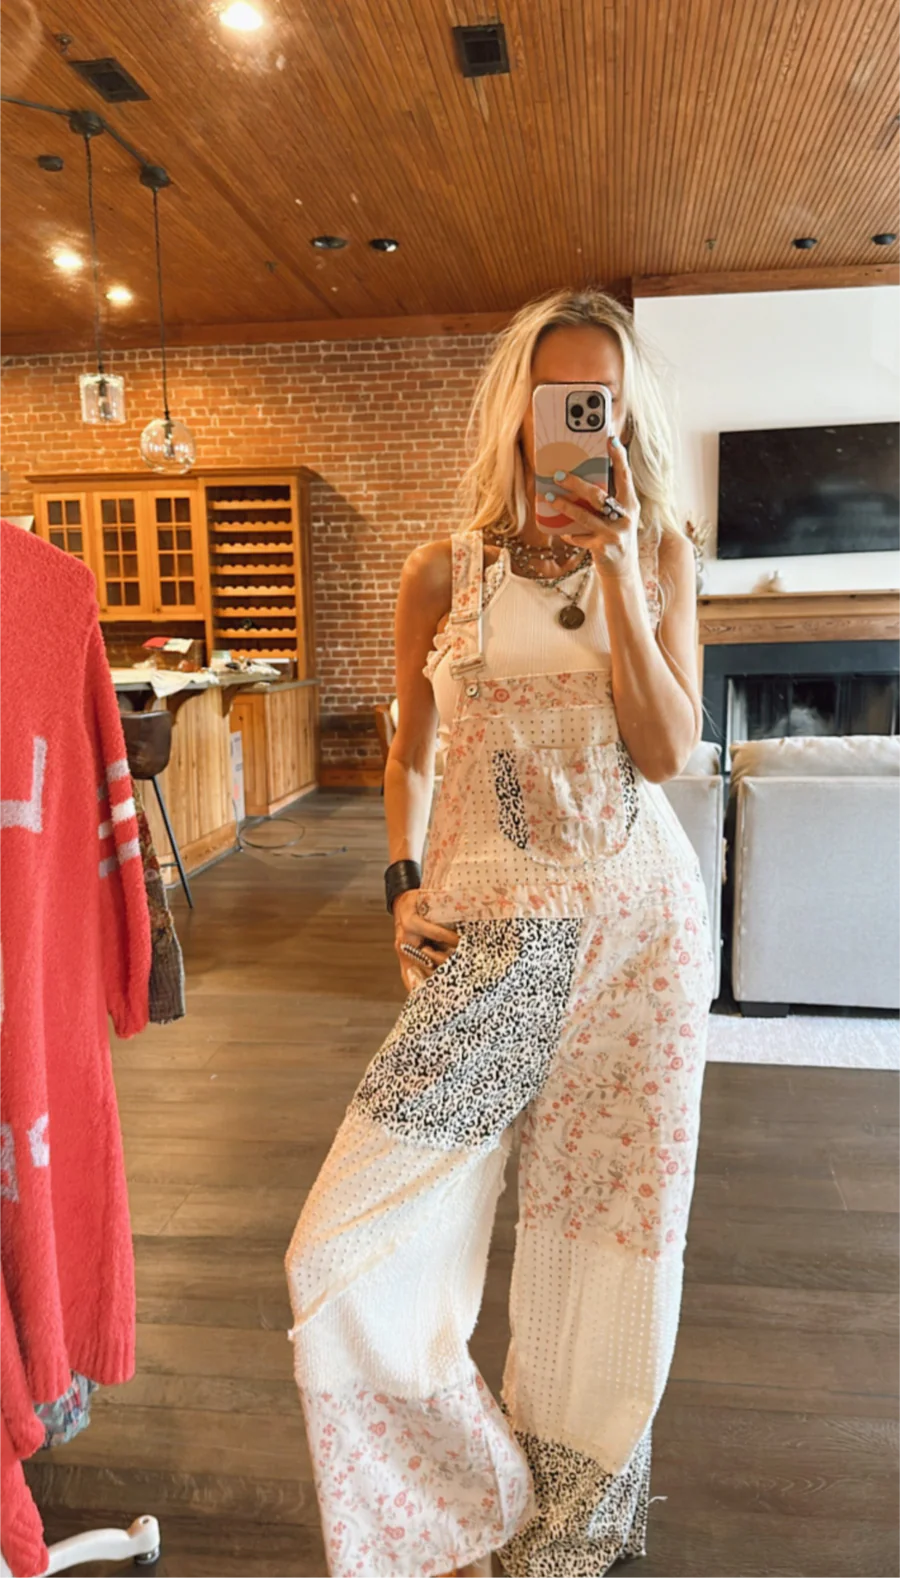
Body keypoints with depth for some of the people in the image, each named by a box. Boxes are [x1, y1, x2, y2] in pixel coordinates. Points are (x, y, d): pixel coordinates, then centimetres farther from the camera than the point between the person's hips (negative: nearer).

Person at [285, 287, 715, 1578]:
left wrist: (614, 571, -13)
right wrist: (403, 884, -2)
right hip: (487, 931, 0)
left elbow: (669, 752, -6)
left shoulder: (659, 556, 6)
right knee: (344, 1258, -8)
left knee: (611, 1238, 11)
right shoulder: (444, 573, 4)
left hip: (641, 923, 1)